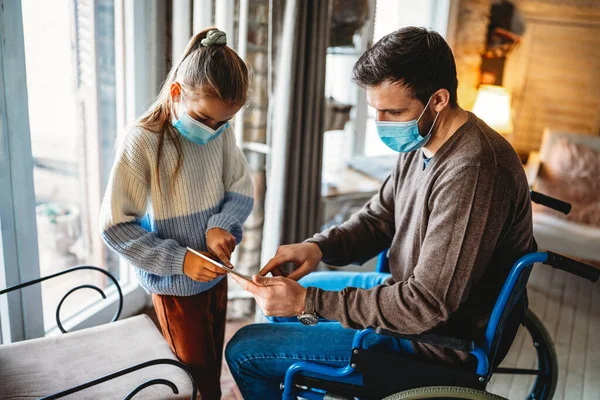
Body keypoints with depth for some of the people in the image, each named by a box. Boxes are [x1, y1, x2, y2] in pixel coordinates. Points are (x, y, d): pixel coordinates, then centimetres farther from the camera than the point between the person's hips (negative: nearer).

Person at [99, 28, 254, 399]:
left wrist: (222, 226, -19)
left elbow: (242, 190, 1)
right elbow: (116, 225, -19)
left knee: (214, 366, 22)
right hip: (174, 284, -4)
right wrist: (179, 260, -23)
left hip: (216, 274, 5)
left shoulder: (222, 133, -9)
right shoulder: (142, 142, -22)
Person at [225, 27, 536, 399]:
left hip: (438, 339, -9)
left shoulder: (471, 171, -32)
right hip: (410, 291, 9)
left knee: (245, 348, -7)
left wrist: (308, 301, -28)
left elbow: (428, 305, -31)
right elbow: (377, 219, 8)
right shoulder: (422, 142, -2)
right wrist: (318, 246, -12)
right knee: (290, 289, 25)